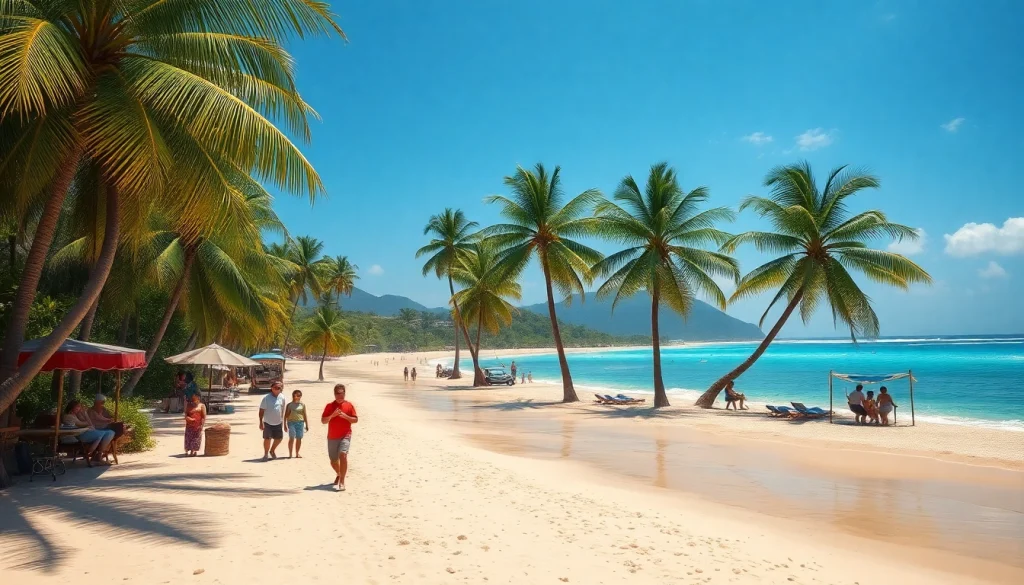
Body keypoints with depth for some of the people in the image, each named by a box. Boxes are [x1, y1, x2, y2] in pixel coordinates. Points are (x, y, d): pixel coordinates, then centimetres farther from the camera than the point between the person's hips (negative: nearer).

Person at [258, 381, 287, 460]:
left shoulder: (282, 398, 2)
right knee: (267, 438, -1)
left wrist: (282, 420, 16)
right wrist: (261, 422, -13)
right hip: (268, 423, -4)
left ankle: (272, 451, 34)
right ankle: (266, 454, 19)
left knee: (279, 438, 9)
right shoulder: (266, 398, -11)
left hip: (278, 423, 4)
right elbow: (261, 411, -9)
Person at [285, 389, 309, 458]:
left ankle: (297, 454, 15)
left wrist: (307, 425, 8)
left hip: (300, 422, 2)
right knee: (292, 438, -7)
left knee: (299, 438, 3)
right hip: (291, 422, -2)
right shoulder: (290, 405, 2)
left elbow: (305, 415, 10)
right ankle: (290, 454, -2)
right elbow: (286, 415, 5)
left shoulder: (302, 405, 7)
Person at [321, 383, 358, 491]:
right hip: (332, 437, 3)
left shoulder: (349, 405, 1)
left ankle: (342, 481, -22)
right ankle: (338, 475, 44)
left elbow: (355, 420, 2)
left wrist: (345, 416, -15)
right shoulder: (330, 406, 4)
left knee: (343, 455, -25)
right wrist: (332, 415, -17)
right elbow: (323, 421, 0)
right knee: (333, 460, 13)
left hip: (345, 435, -3)